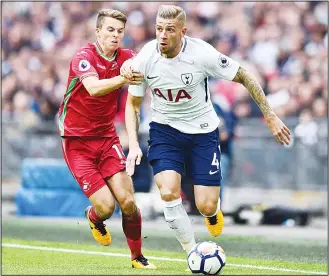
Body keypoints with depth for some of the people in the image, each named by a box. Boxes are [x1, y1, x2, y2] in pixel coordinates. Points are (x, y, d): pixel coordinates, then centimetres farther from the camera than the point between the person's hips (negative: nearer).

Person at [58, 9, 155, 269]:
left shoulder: (127, 57, 0)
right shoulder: (83, 57, -17)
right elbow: (93, 88, -36)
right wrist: (123, 79, -54)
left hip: (107, 137, 4)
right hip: (77, 141, -4)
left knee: (128, 202, -9)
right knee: (106, 206, -12)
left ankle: (137, 257, 12)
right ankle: (94, 218, 25)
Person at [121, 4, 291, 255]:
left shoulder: (202, 54, -22)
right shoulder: (144, 60, -15)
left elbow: (244, 78, -9)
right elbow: (133, 104, 1)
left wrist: (270, 117, -8)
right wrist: (133, 145, -11)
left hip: (203, 132, -1)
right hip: (164, 129, 1)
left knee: (206, 206, -6)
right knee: (169, 193, -21)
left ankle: (213, 211, 35)